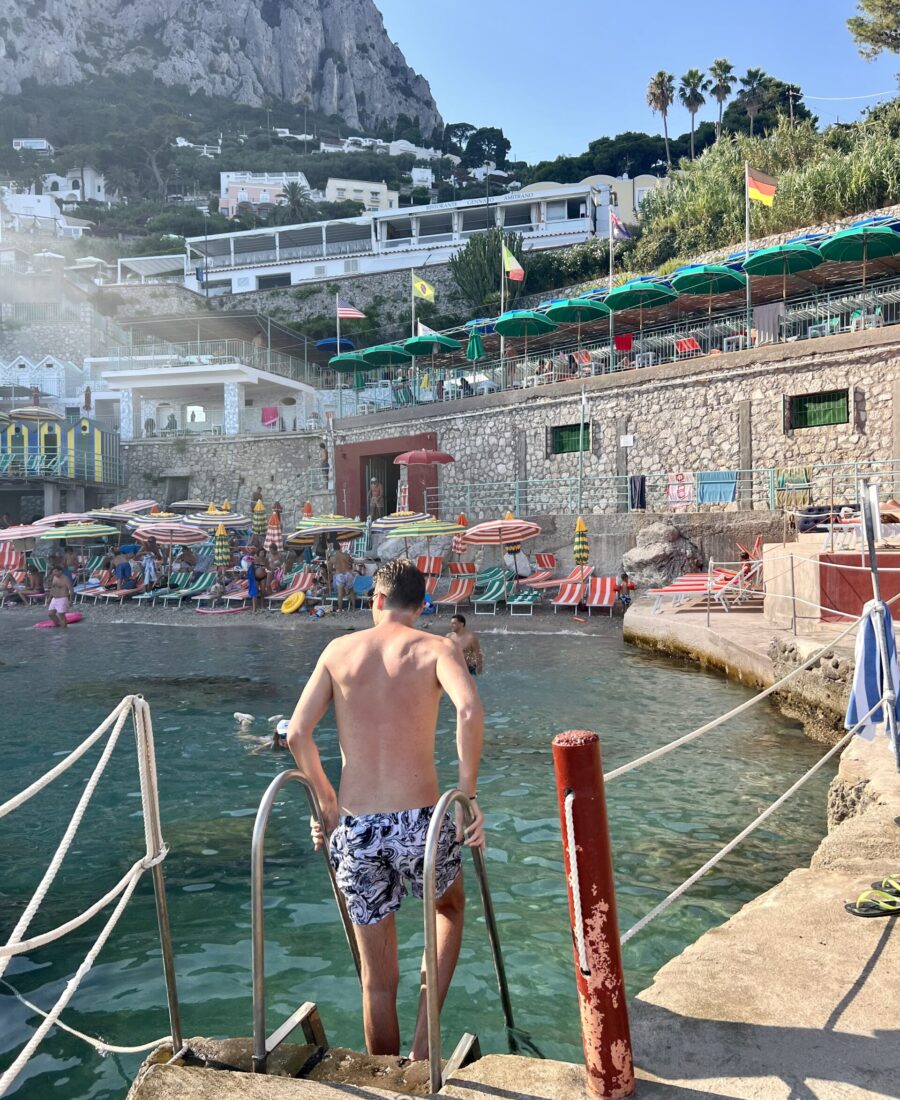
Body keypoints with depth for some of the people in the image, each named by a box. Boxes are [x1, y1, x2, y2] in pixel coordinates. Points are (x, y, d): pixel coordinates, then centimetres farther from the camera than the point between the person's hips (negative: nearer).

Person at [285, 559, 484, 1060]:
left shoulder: (339, 649, 7)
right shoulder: (435, 648, -2)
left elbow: (297, 733, 2)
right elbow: (470, 710, -21)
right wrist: (468, 794, -11)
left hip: (355, 830, 2)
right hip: (419, 823, -2)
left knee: (378, 980, 19)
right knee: (452, 907, 32)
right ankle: (424, 1041, 23)